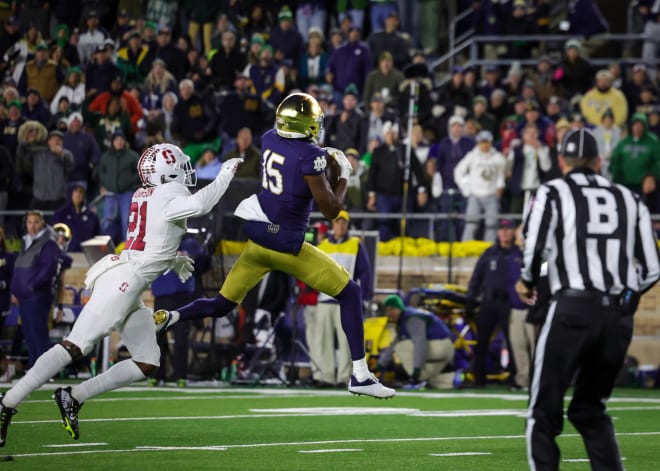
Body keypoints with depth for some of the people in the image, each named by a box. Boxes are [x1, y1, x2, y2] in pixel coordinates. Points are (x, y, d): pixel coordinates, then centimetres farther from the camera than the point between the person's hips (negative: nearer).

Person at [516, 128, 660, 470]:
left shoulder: (553, 193, 4)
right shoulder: (629, 200, 16)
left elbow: (535, 246, -10)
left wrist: (527, 281, 12)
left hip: (574, 310, -4)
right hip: (620, 315, 4)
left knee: (545, 411, 3)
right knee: (591, 409, 18)